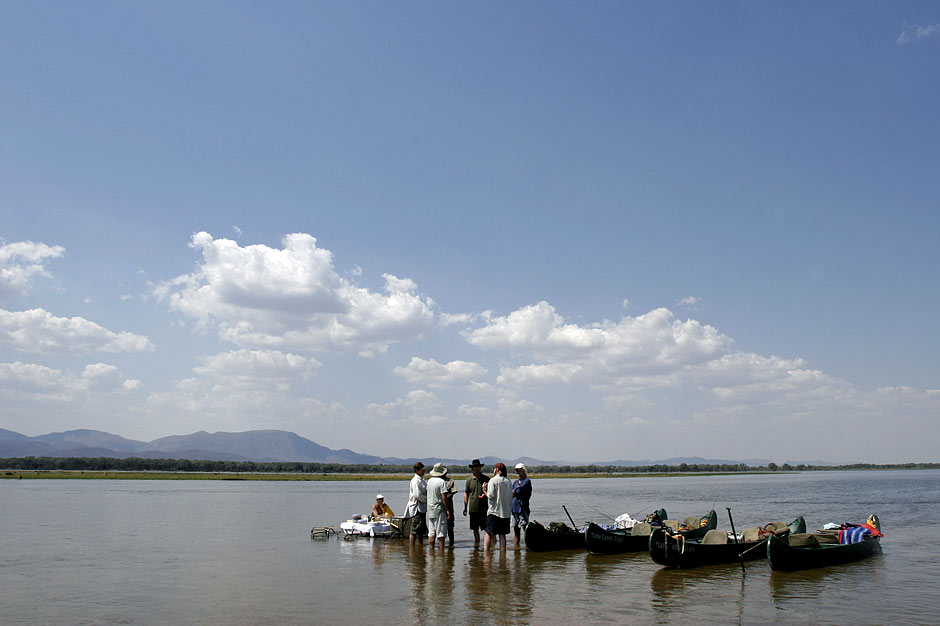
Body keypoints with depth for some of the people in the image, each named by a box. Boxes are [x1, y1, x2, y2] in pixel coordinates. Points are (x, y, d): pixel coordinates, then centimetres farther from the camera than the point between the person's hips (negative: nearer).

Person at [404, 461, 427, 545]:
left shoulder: (421, 480, 15)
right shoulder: (415, 480, -16)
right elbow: (417, 495, -22)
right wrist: (427, 499, -12)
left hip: (422, 507, 10)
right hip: (416, 507, -10)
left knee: (421, 530, 15)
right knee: (414, 530, -6)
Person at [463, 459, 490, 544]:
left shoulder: (486, 479, 2)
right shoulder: (469, 480, 8)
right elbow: (466, 493, 12)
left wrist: (485, 494, -17)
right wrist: (465, 507, 8)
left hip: (483, 508, -3)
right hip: (473, 508, 3)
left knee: (486, 527, -7)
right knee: (475, 528, 10)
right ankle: (477, 542, 20)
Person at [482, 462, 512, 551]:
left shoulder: (493, 480, -8)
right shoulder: (508, 481, 9)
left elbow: (491, 495, -15)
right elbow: (511, 496, 12)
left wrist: (484, 489, 1)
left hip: (494, 511, -5)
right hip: (506, 512, 5)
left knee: (488, 534, -1)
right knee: (502, 535, 10)